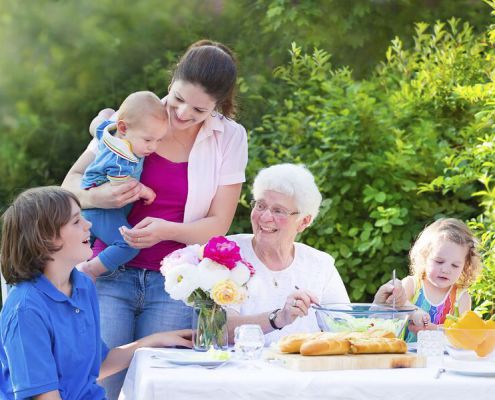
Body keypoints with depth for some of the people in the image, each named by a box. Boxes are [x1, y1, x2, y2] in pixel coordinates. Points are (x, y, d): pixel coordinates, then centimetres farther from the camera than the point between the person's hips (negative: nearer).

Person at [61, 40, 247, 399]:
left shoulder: (230, 138, 1)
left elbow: (218, 224, 0)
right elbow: (71, 181, 5)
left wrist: (166, 230, -19)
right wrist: (97, 197, -18)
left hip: (173, 284, 0)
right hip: (111, 273, 0)